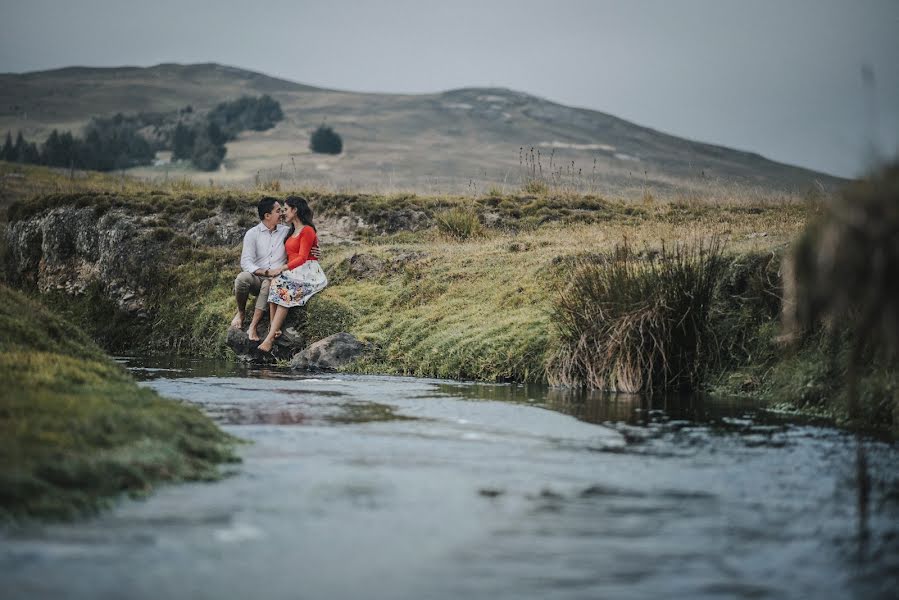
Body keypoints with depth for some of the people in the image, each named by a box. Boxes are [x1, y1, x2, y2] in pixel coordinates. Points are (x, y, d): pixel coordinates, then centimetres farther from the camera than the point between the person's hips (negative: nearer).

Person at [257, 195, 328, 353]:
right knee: (274, 283, -24)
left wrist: (281, 268, -21)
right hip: (293, 272, 7)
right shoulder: (292, 231, 24)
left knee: (285, 292, -32)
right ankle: (273, 330, -38)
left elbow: (302, 258, -14)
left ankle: (270, 338, -39)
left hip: (308, 272, -7)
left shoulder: (307, 230, -4)